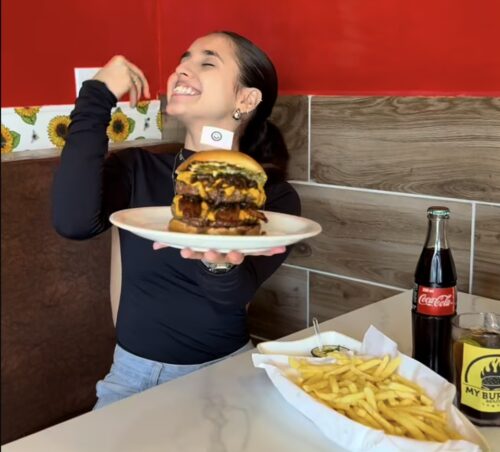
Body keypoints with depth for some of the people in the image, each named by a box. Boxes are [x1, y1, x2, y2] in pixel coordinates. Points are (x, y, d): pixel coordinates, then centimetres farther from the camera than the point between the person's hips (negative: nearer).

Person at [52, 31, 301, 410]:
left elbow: (234, 295, -21)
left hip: (224, 372, 0)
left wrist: (221, 265, -45)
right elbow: (74, 222, -24)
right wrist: (96, 97, -17)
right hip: (134, 372, 1)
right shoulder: (137, 168, -3)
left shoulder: (274, 195, -7)